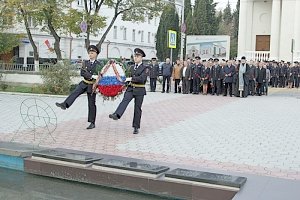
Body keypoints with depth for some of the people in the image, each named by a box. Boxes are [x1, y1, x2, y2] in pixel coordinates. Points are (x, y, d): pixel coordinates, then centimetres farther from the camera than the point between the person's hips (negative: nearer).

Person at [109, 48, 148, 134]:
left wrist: (130, 79, -17)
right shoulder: (132, 67, 15)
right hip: (130, 89, 4)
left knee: (137, 108, 2)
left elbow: (141, 79, -18)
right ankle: (116, 115, -43)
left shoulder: (145, 68, -3)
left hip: (139, 90, -4)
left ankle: (136, 127, 10)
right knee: (125, 100, -23)